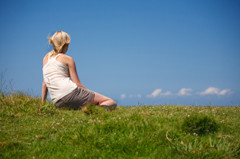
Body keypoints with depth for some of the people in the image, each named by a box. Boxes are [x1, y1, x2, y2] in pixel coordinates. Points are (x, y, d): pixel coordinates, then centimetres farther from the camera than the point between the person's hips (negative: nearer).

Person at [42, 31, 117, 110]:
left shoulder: (46, 57, 24)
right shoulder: (68, 59, 8)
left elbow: (44, 84, 24)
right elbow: (77, 84, 2)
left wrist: (43, 103, 29)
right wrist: (90, 94, 12)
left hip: (57, 103, 6)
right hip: (70, 92, -6)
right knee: (111, 102, -10)